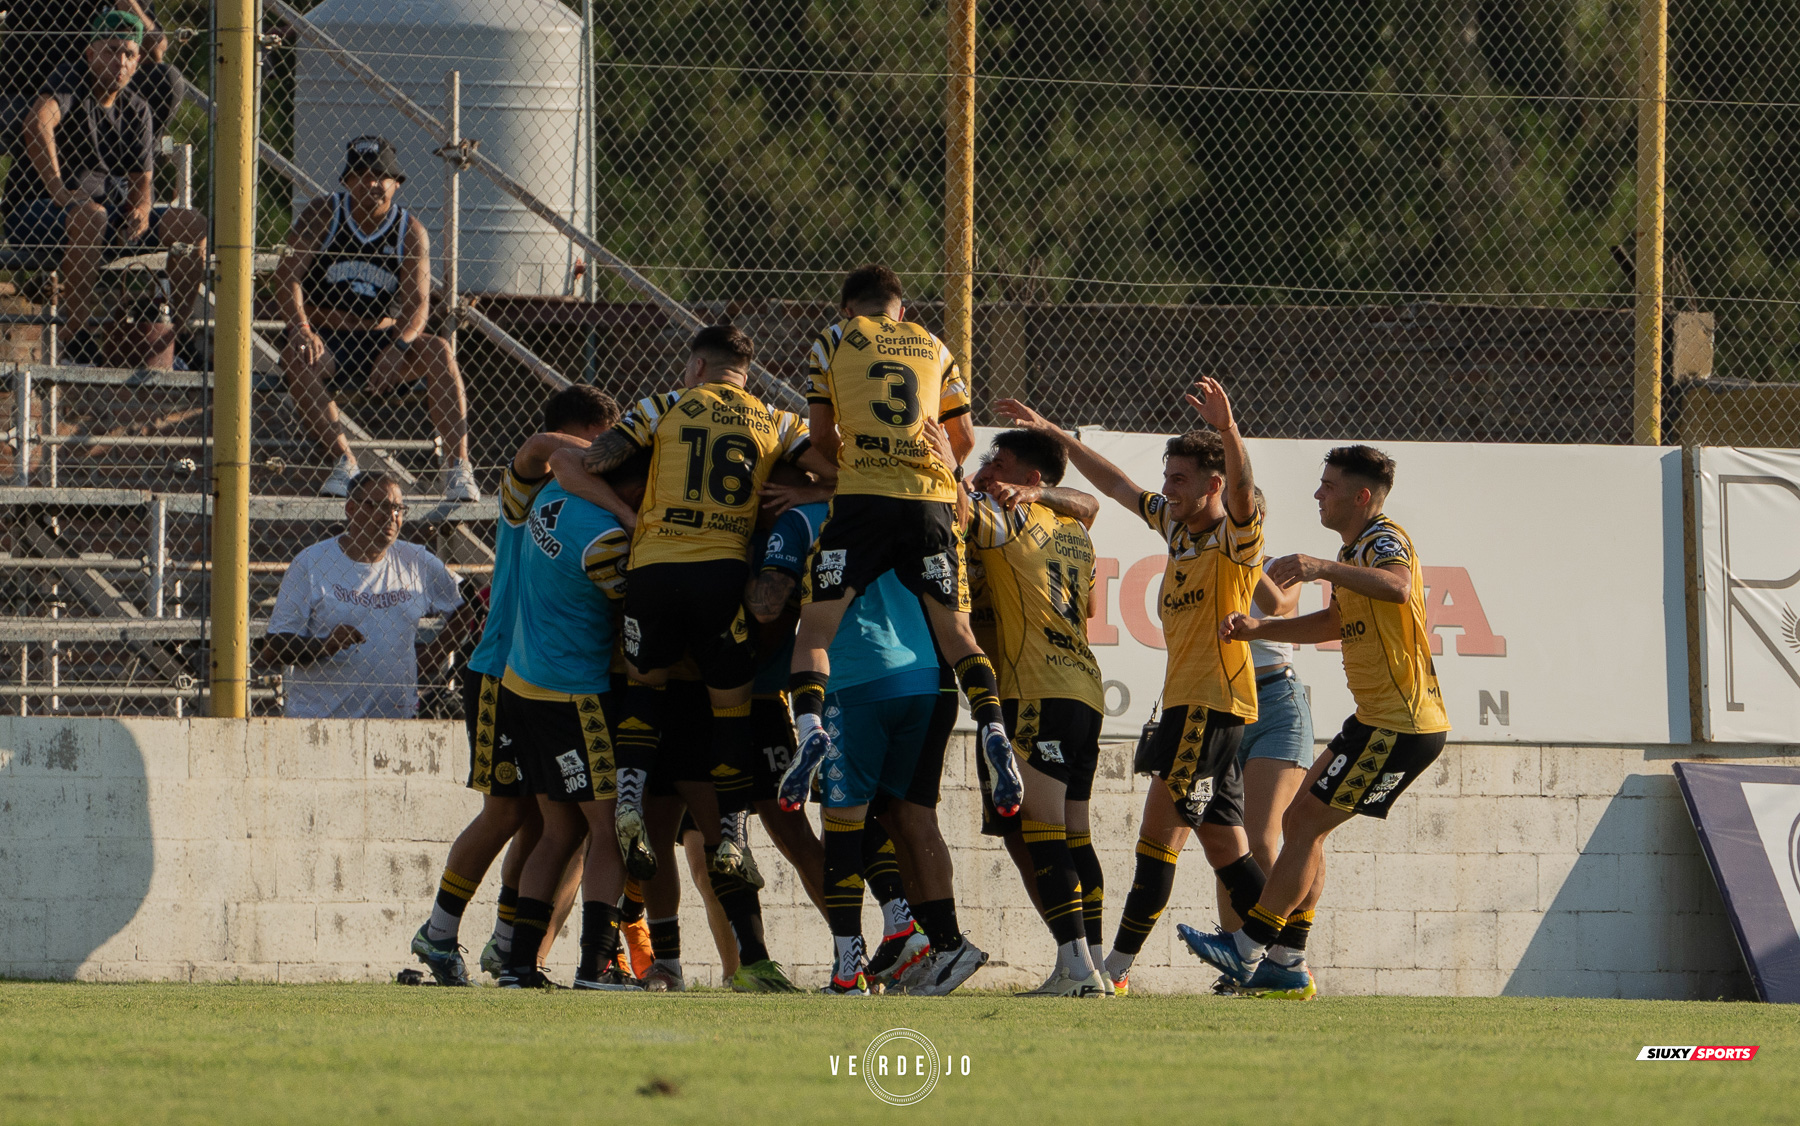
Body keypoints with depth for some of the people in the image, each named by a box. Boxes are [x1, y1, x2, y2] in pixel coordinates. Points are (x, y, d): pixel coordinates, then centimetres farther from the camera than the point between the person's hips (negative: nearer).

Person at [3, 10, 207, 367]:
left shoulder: (136, 110, 9)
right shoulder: (70, 80, -13)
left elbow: (141, 183, 8)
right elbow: (36, 125, -34)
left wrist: (140, 211, -18)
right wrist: (60, 193, -45)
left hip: (107, 209, 7)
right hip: (33, 215, -7)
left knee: (192, 225, -5)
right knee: (90, 217, -40)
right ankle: (79, 342, -36)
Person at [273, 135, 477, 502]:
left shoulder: (410, 232, 2)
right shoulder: (322, 215, 0)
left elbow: (417, 304, -9)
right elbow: (288, 275, -10)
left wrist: (396, 349, -29)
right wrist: (300, 328, -28)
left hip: (383, 339, 1)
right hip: (328, 342, -1)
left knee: (438, 352, -26)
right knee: (296, 356, -34)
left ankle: (458, 467, -32)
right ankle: (344, 462, -33)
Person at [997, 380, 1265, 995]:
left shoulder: (1236, 537, -9)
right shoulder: (1175, 524, 15)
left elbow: (1241, 489, -30)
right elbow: (1115, 485, 24)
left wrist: (1228, 430, -48)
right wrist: (1052, 433, 26)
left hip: (1213, 700, -9)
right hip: (1184, 700, 9)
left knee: (1161, 824, -12)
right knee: (1222, 843, 8)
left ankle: (1117, 966, -14)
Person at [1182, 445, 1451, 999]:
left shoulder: (1384, 540, -15)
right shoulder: (1354, 550, 17)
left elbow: (1398, 586, -39)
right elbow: (1336, 622, 31)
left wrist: (1323, 569, -51)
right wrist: (1258, 628, 18)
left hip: (1402, 725, -10)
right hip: (1378, 720, 10)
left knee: (1306, 824, -8)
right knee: (1299, 820, 12)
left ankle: (1247, 949, -2)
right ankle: (1287, 966, 13)